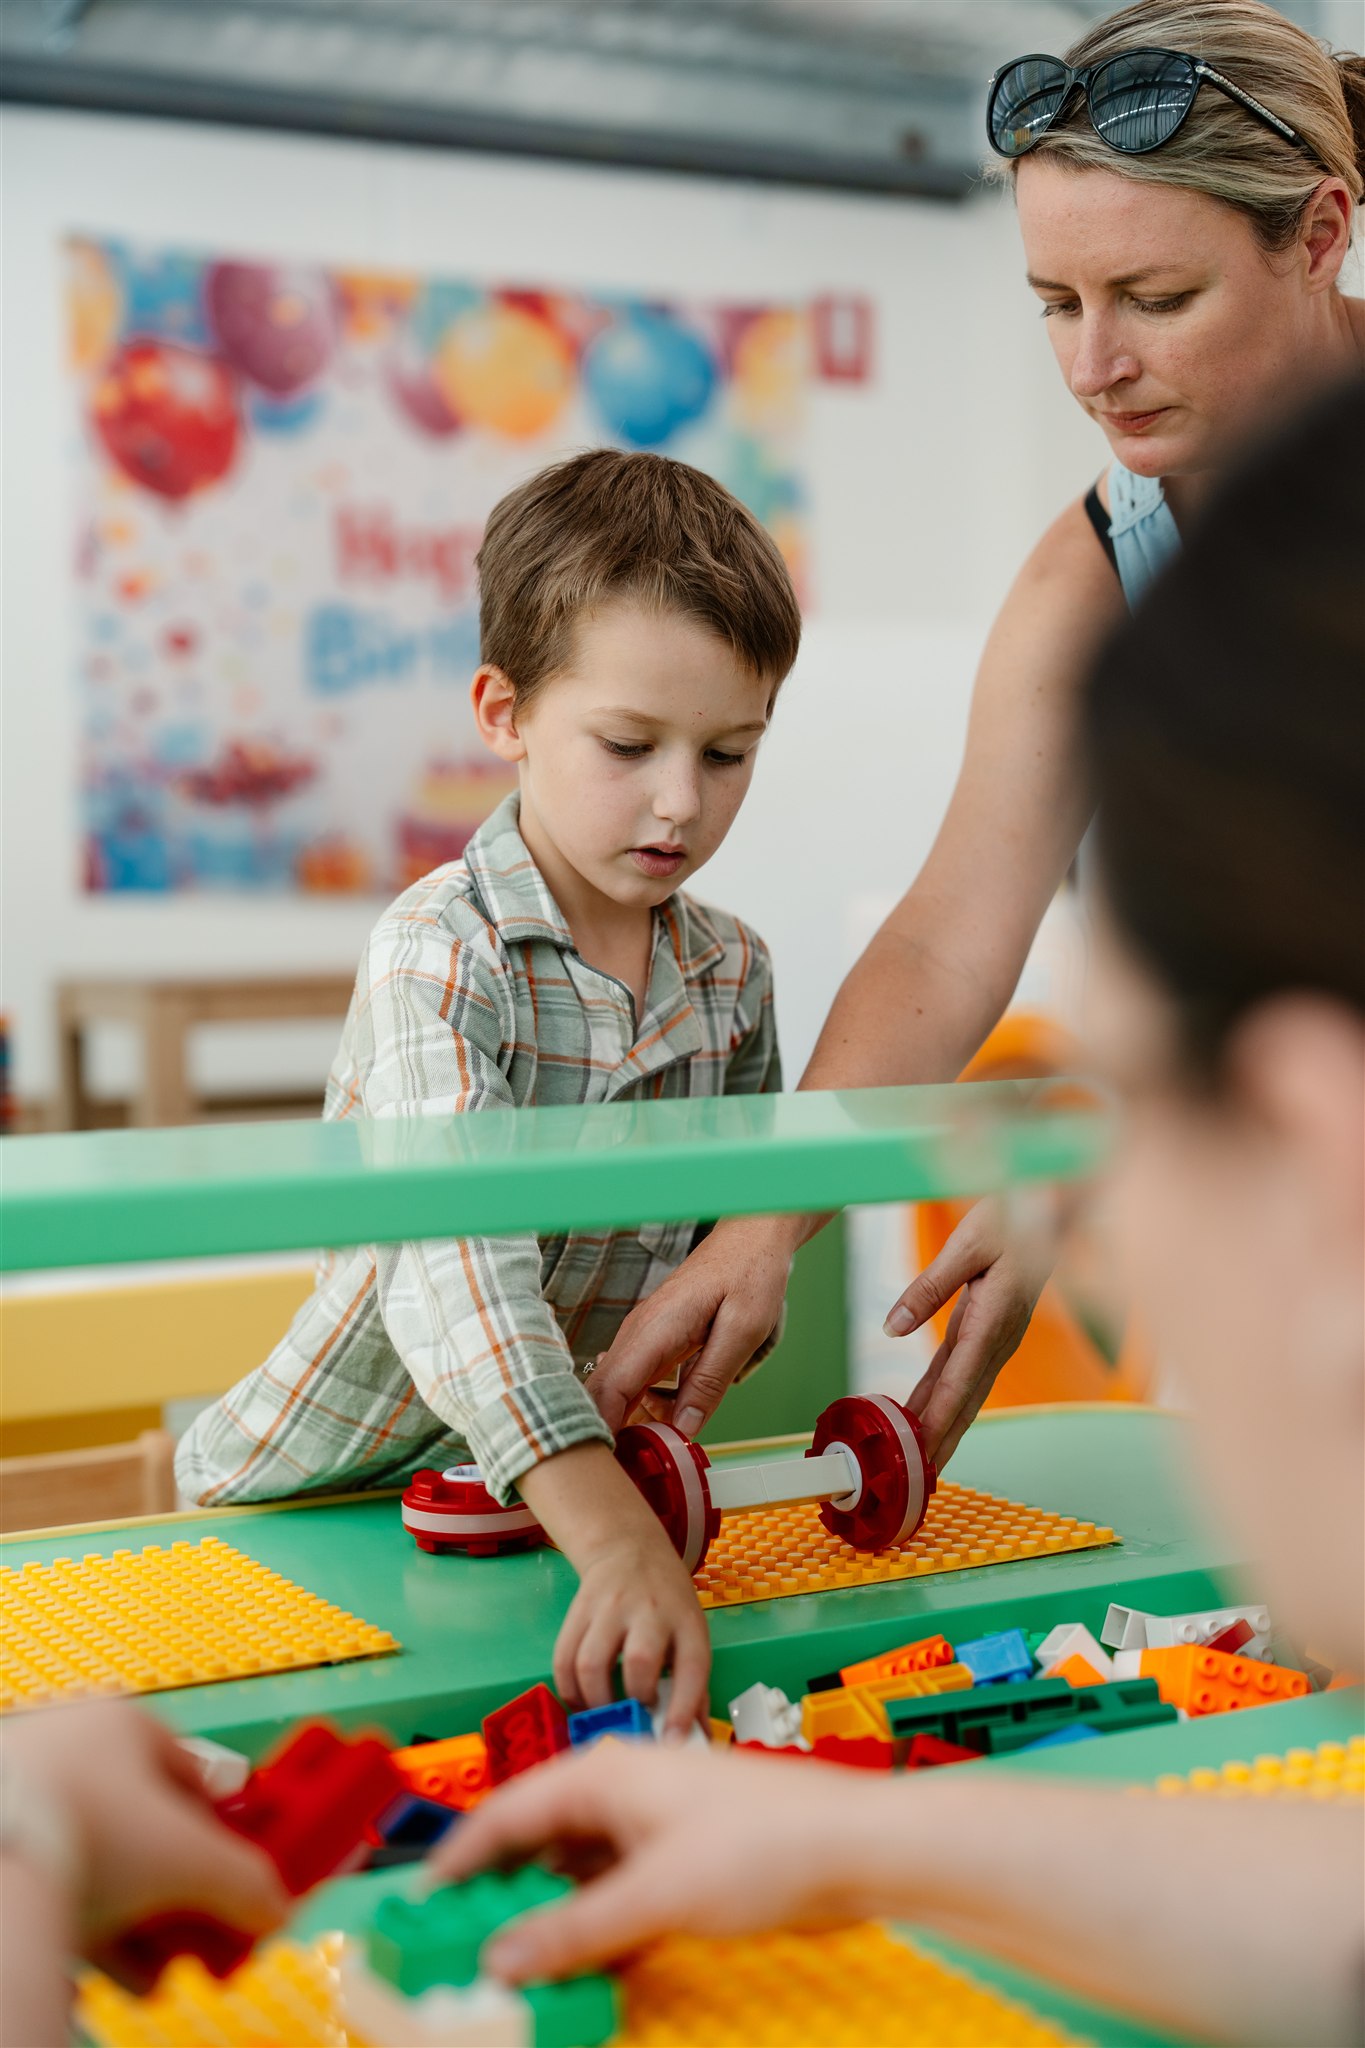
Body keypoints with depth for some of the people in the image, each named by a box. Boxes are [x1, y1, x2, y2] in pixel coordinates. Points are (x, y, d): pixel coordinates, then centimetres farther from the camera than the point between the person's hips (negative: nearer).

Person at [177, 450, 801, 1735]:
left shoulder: (734, 975, 0)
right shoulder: (440, 953, -21)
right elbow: (456, 1260, -36)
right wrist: (615, 1540, -48)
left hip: (551, 1485, 4)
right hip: (316, 1497, -4)